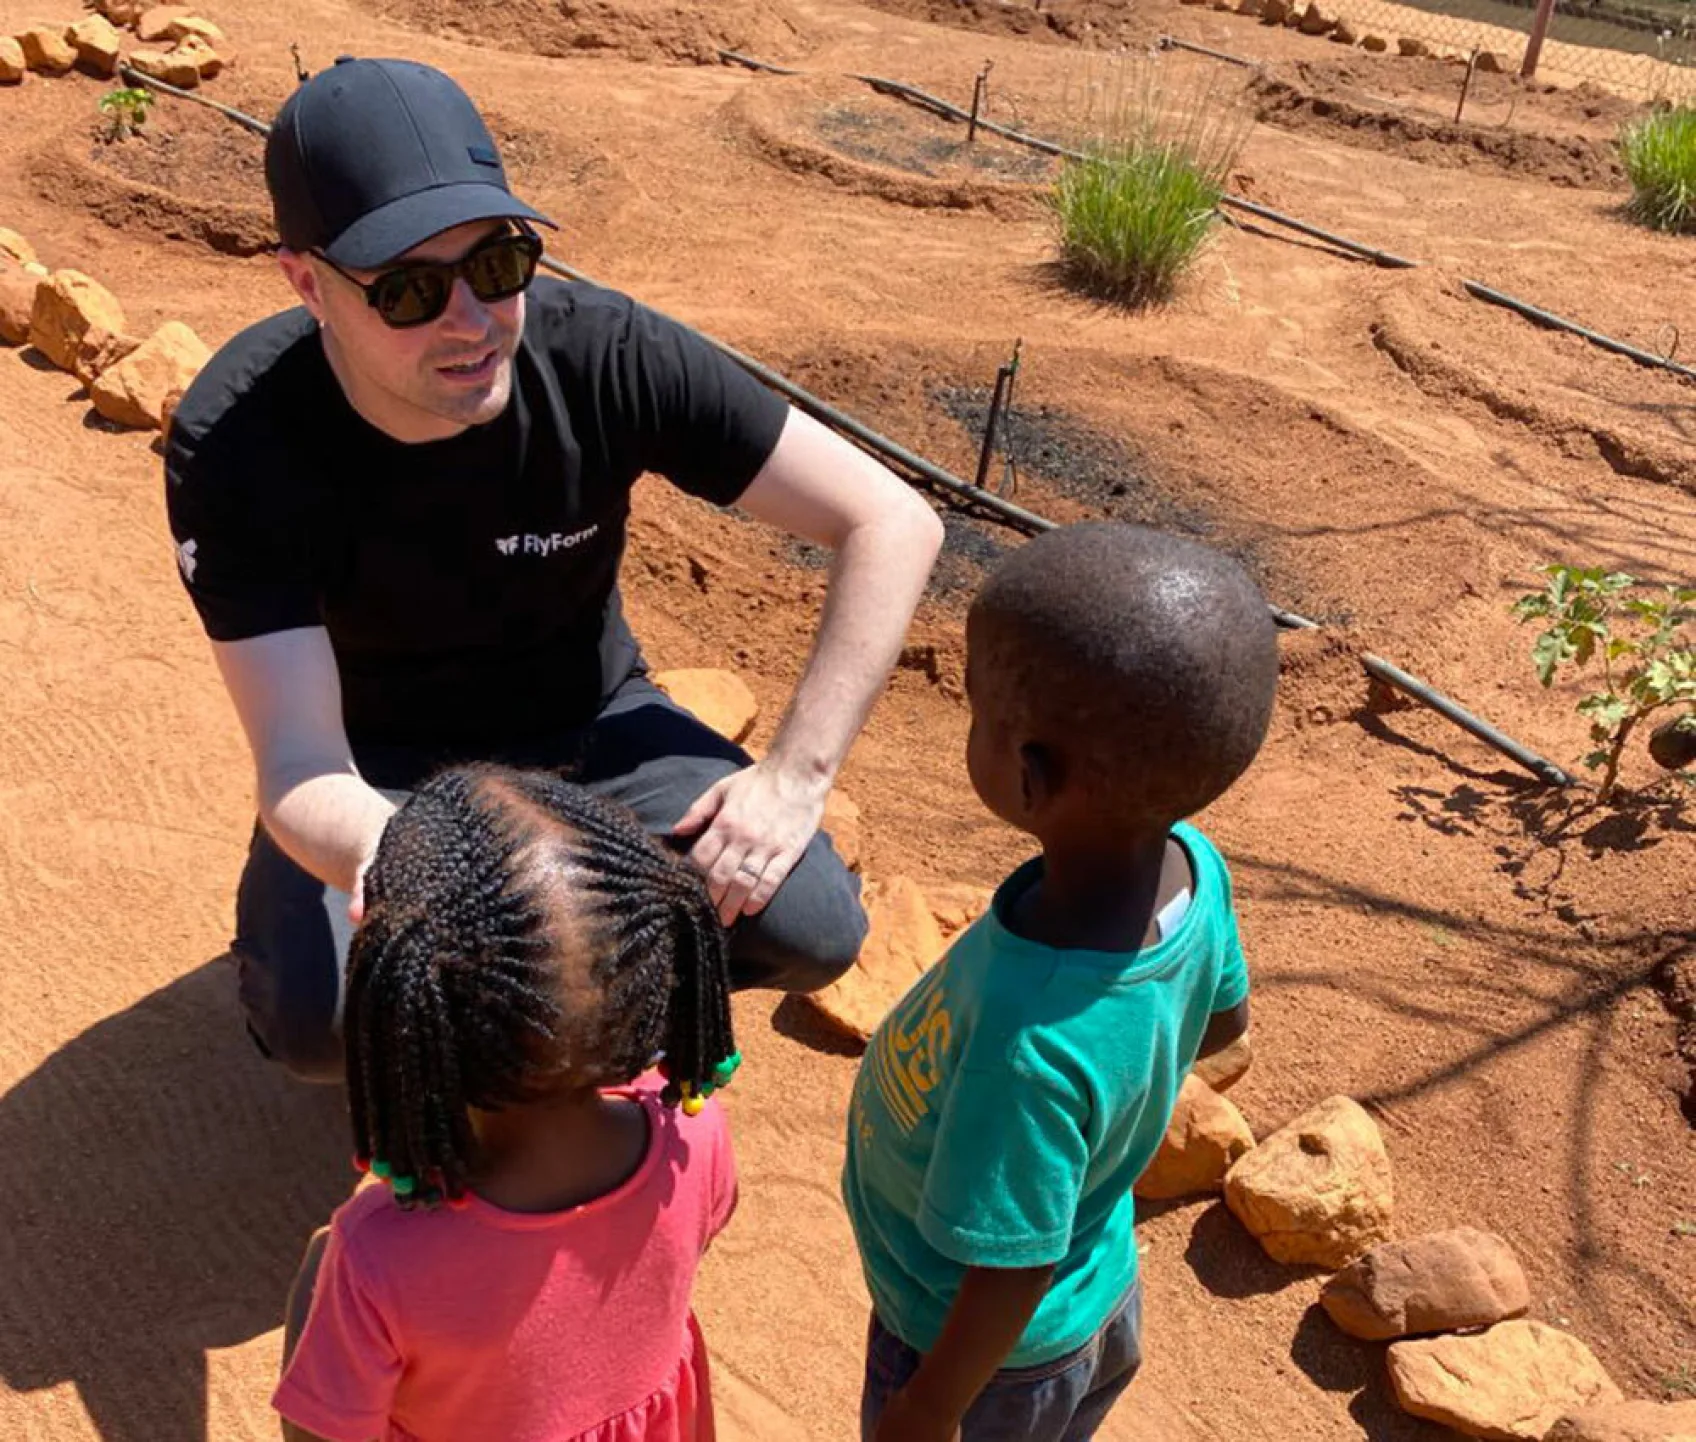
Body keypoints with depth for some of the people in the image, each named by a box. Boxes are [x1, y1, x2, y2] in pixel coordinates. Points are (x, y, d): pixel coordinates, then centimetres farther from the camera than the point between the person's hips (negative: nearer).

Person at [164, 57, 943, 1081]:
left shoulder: (607, 354, -25)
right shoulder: (235, 444, -27)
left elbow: (894, 524, -21)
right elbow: (298, 762, -31)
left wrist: (798, 774, -29)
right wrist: (381, 854, -56)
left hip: (586, 723, 2)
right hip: (381, 762, -1)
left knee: (813, 929, -20)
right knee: (322, 1019, -30)